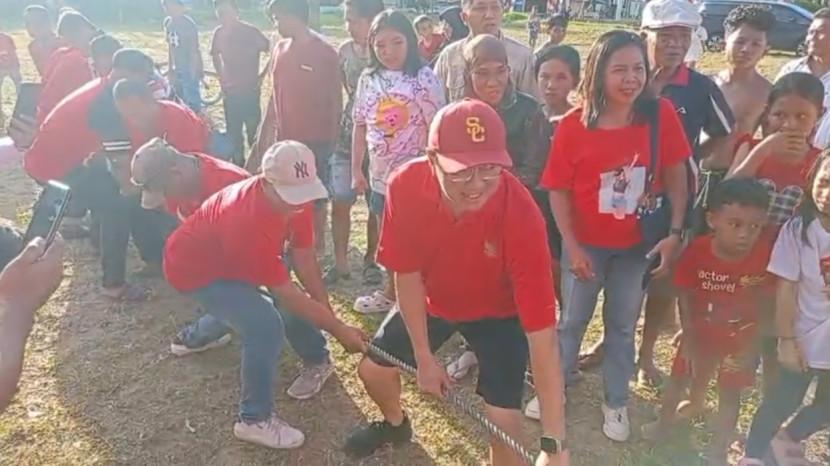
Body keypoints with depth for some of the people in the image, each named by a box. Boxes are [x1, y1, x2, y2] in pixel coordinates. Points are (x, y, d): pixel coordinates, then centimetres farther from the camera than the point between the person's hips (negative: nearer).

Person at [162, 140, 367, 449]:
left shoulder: (295, 197, -18)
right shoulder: (249, 221, -42)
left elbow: (304, 258, -11)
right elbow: (287, 295, -35)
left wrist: (328, 313, -13)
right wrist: (339, 330, -29)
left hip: (228, 257, 8)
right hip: (194, 268, -8)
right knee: (266, 326, -22)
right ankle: (255, 420, -5)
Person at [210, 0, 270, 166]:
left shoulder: (250, 31, -13)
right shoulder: (219, 33, 0)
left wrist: (261, 76, -10)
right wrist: (221, 76, 11)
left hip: (250, 90, -4)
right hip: (230, 91, 4)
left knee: (253, 130, 1)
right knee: (233, 132, 12)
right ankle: (238, 164, 27)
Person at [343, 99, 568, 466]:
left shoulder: (521, 215, -39)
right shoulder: (405, 186, -30)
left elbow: (540, 330, -37)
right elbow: (407, 275, -15)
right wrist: (424, 357, -10)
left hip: (498, 312, -3)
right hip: (433, 300, 4)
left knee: (502, 420, -13)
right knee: (372, 368, 12)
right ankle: (395, 423, 48)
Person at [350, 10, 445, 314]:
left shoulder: (424, 78, -11)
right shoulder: (368, 80, 5)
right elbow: (360, 127, 10)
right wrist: (356, 170, 10)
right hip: (380, 176, 6)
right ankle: (391, 293, 37)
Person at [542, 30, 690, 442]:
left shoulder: (661, 114, -13)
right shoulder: (572, 125, -16)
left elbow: (675, 175, -4)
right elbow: (559, 191, -11)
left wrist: (675, 232, -9)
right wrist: (572, 247, -12)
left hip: (637, 243, 1)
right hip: (586, 242, -1)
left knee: (623, 324, 17)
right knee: (573, 319, 16)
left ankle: (616, 402, 36)